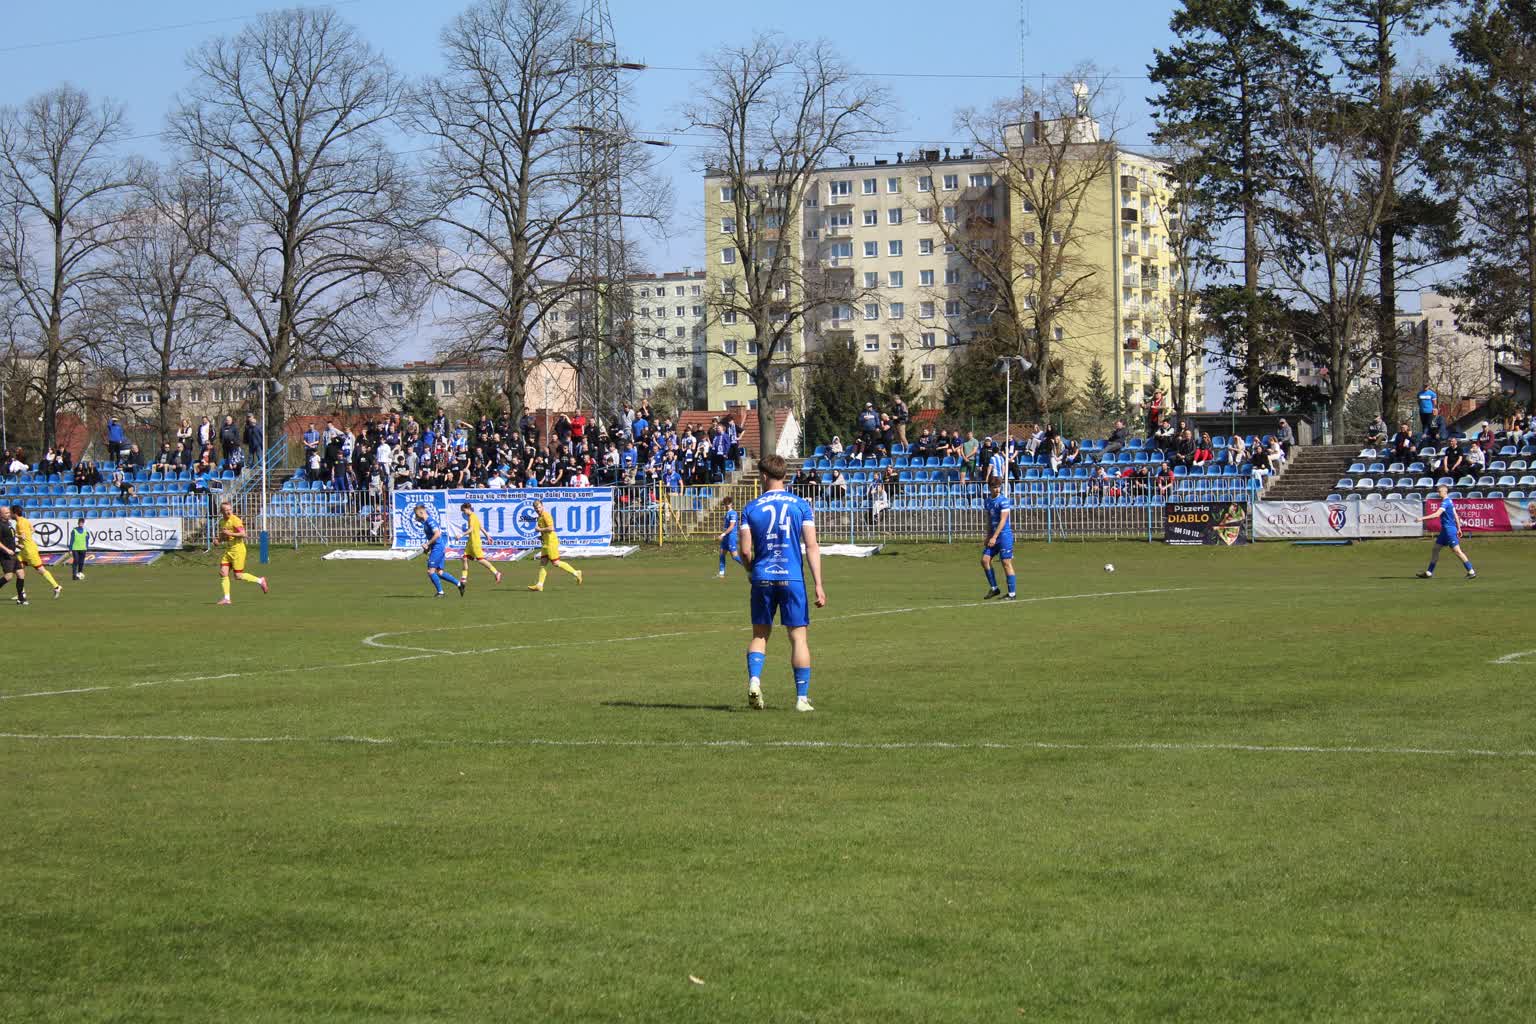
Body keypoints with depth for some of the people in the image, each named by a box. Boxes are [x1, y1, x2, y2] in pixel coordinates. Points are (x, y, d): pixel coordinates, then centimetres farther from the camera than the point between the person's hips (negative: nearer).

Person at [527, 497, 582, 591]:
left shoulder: (546, 515, -13)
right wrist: (542, 536, 15)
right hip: (545, 543, 10)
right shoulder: (540, 517, 17)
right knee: (542, 563, 4)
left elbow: (551, 528, -25)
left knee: (556, 563, -8)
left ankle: (575, 573, 0)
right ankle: (539, 585, 1)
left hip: (551, 542, -10)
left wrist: (540, 529, -14)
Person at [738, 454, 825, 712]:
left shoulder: (751, 508, 1)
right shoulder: (800, 505, 1)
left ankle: (754, 680, -8)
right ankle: (802, 698, 4)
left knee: (760, 634, 14)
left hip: (762, 579, 1)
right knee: (799, 637, 4)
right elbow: (812, 546, -5)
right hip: (793, 578, -1)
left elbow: (745, 550, -3)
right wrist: (818, 585, -5)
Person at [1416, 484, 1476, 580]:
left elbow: (1437, 514, -27)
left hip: (1449, 529, -10)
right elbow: (1455, 515, 18)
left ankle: (1471, 571, -7)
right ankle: (1429, 573, 14)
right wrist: (1459, 528, 22)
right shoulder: (1449, 501, 13)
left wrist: (1423, 518, -28)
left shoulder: (1445, 502, -17)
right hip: (1445, 530, 10)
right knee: (1436, 549, 11)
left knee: (1457, 551, -9)